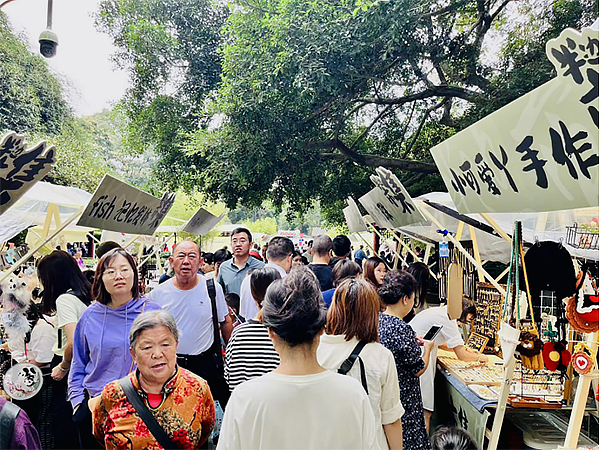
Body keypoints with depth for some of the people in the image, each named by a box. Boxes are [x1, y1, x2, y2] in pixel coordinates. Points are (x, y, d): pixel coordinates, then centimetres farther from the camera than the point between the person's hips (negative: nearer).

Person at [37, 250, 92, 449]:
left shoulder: (65, 299, -18)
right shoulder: (87, 295, 5)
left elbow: (73, 342, -28)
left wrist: (63, 367, -12)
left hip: (68, 373, -8)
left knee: (63, 427, 6)